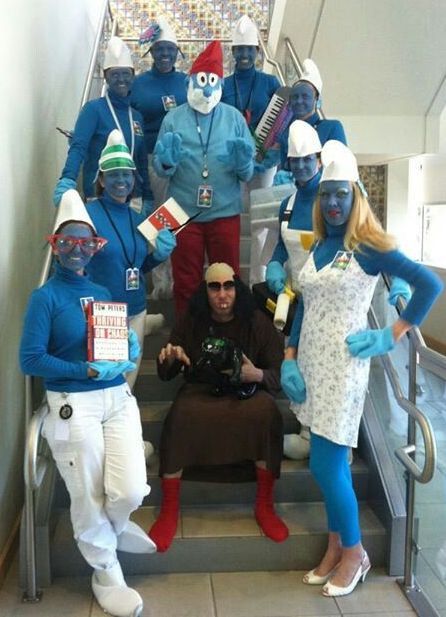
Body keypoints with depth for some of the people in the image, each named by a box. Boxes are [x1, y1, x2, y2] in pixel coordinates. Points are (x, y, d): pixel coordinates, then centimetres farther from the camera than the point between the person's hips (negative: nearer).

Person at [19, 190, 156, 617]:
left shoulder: (103, 293, 11)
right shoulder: (45, 297, -5)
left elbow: (131, 344, 14)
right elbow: (30, 359, -11)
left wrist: (121, 362, -8)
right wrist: (86, 370, -17)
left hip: (117, 398, 5)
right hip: (71, 405, -4)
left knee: (131, 491, -2)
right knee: (88, 497, 8)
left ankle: (112, 526, 35)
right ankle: (106, 575, 32)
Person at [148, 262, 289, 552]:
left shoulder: (257, 322, -3)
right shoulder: (191, 322, 1)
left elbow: (280, 375, -2)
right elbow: (165, 374, 5)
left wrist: (257, 375, -25)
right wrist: (169, 359, -19)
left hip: (246, 391, 0)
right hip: (201, 391, 1)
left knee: (266, 412, -34)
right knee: (180, 416, -33)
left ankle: (265, 507, -17)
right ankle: (169, 512, -19)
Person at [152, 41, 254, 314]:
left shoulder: (234, 117, 4)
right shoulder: (174, 118, 3)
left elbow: (249, 171, 2)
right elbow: (160, 168, -2)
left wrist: (242, 161, -20)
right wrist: (167, 160, -24)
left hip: (225, 212, 0)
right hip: (184, 212, 0)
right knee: (186, 281, 9)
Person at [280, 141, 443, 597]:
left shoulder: (367, 246, -10)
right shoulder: (318, 245, 9)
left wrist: (392, 336, -10)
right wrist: (289, 358, 4)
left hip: (342, 366, -6)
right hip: (311, 364, 7)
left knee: (324, 465, -3)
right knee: (332, 463, 14)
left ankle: (354, 553, 19)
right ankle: (336, 548, 29)